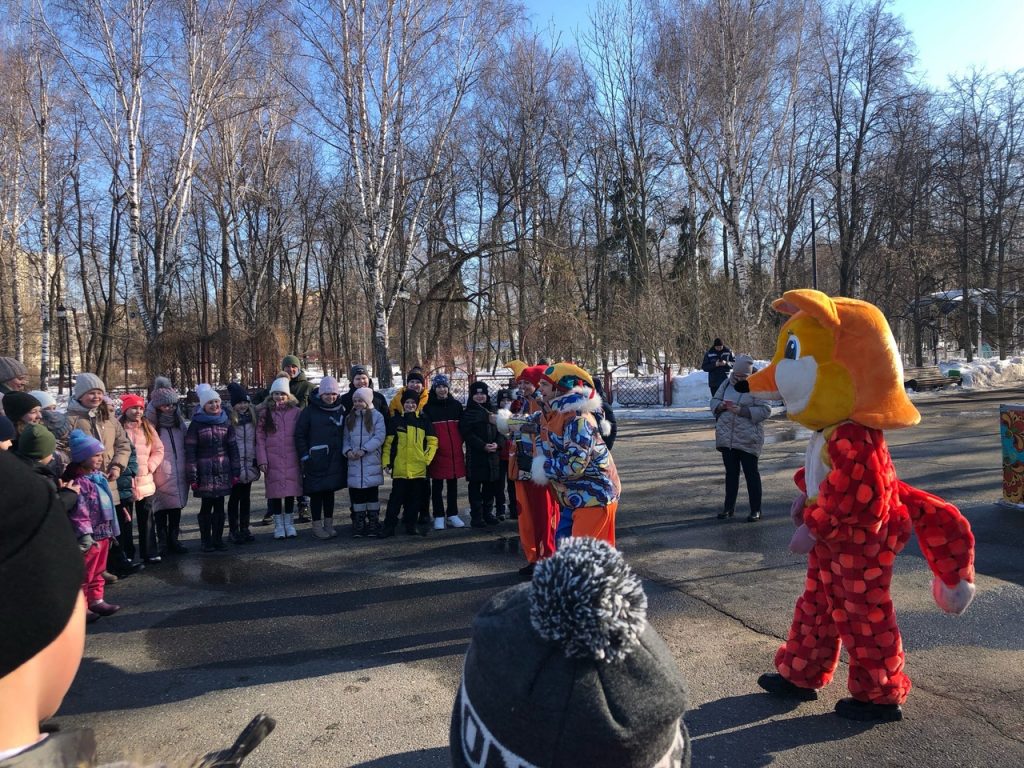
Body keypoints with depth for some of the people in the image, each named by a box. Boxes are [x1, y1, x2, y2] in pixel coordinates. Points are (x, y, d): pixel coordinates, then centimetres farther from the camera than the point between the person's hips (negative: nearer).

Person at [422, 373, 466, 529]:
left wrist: (459, 443, 6)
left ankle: (452, 515, 17)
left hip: (455, 450, 3)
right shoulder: (428, 407, 0)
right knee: (437, 485, 3)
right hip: (437, 451, -3)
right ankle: (439, 516, 9)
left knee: (453, 484, 9)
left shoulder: (456, 405, 9)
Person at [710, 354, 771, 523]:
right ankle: (729, 507, 25)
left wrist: (742, 411, -23)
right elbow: (714, 400, 12)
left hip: (748, 439, -5)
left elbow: (765, 410, -15)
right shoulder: (727, 383, 6)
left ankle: (756, 510, 14)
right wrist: (721, 406, -11)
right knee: (731, 472, 14)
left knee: (751, 473, 4)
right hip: (726, 437, 5)